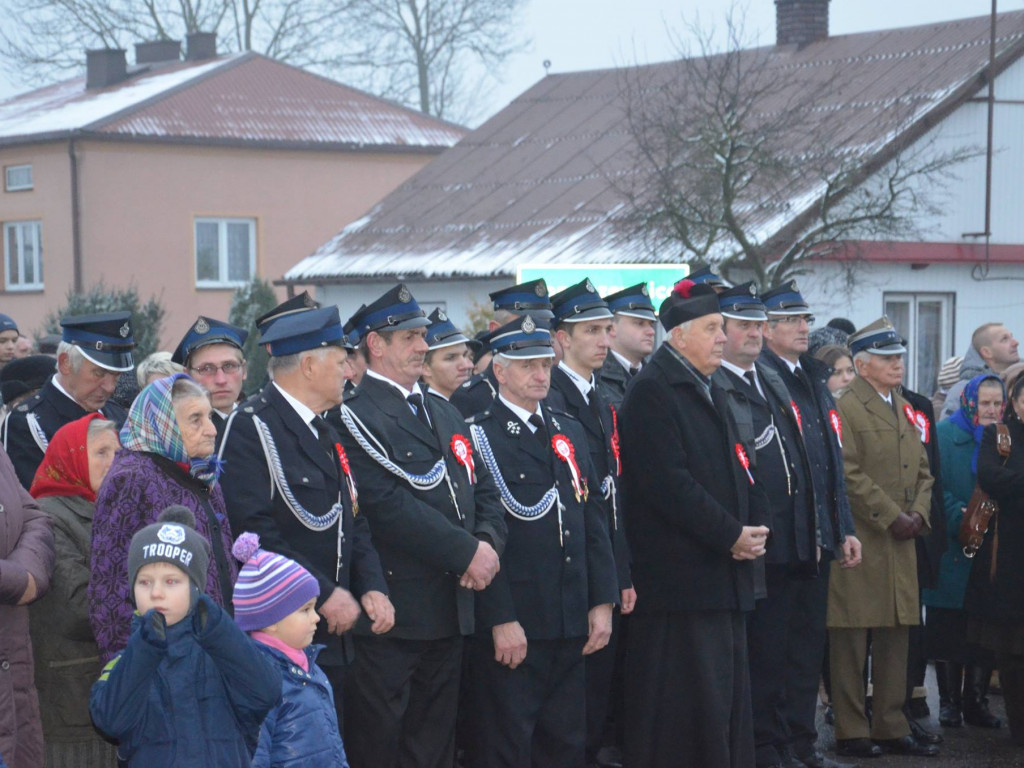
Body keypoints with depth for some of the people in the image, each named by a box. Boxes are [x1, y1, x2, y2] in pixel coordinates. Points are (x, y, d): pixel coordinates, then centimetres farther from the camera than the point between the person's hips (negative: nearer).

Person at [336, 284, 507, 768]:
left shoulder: (445, 414, 18)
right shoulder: (356, 416, -11)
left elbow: (483, 489, 15)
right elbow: (388, 505, -20)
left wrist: (489, 543, -6)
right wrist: (466, 552, -17)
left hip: (451, 611, 8)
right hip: (392, 612, -8)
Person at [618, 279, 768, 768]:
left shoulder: (709, 392, 18)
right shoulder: (651, 390, -11)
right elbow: (668, 483, -20)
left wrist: (752, 529, 4)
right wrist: (731, 535, -16)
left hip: (724, 578, 9)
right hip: (680, 577, -9)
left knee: (727, 700, 12)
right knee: (686, 706, -6)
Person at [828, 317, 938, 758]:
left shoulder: (906, 410, 17)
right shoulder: (844, 409, -9)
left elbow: (923, 470, 18)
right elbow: (849, 476, -17)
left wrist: (918, 513, 1)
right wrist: (891, 517, -16)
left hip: (901, 543, 8)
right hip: (860, 543, -8)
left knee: (895, 639, 11)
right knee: (851, 641, -1)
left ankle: (891, 728, 18)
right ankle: (851, 733, 5)